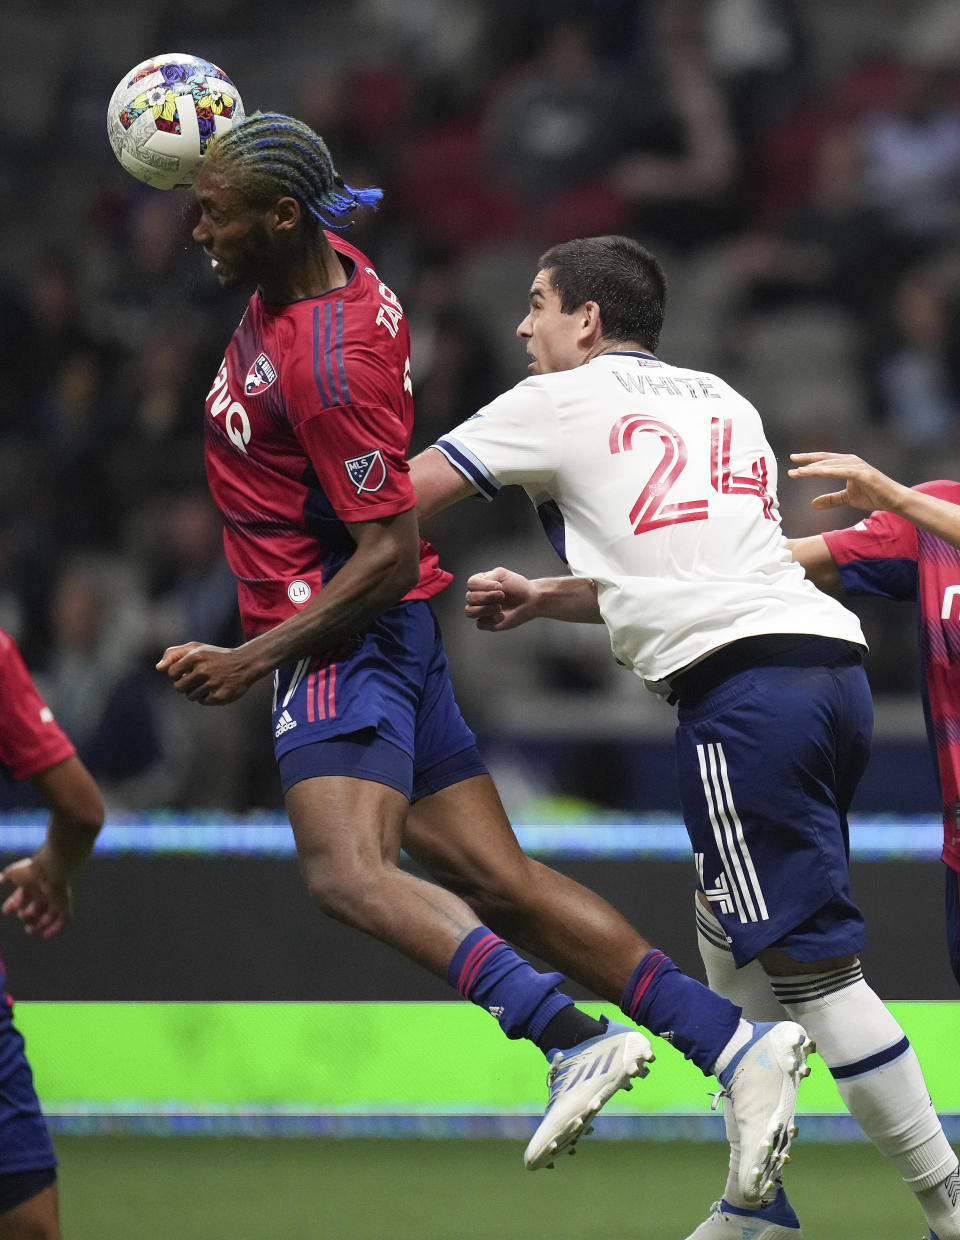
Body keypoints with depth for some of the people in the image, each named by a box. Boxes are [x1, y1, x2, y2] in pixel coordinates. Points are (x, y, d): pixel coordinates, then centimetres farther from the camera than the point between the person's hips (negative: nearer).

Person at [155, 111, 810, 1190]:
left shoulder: (329, 364, -22)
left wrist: (254, 659, -21)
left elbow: (389, 555, -22)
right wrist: (229, 155, 22)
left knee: (346, 872, -28)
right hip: (360, 644, 10)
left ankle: (570, 1035, -41)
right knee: (497, 878, 3)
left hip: (349, 643, -10)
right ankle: (732, 1042, -3)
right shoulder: (328, 266, 6)